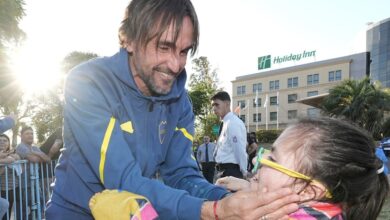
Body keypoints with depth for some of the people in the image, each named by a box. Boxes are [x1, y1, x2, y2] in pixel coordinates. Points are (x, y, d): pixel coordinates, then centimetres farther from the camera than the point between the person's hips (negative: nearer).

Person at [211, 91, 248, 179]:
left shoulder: (233, 123, -16)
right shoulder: (227, 122, 14)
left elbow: (239, 150, -19)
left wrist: (243, 171, -13)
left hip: (231, 170, -9)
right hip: (226, 169, 10)